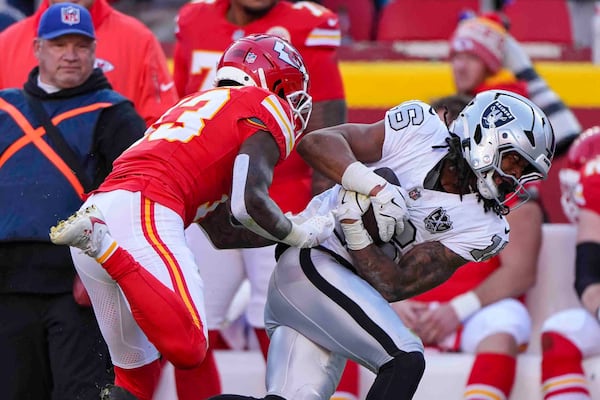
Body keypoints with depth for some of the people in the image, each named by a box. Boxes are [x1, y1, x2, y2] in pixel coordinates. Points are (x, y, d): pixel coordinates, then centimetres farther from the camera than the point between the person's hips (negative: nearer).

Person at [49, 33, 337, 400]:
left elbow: (222, 232, 33)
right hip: (146, 210, -9)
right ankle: (100, 243, -28)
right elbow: (249, 203, -7)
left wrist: (308, 226, 35)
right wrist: (302, 235, 12)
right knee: (188, 349, -22)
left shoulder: (197, 104, 35)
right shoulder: (267, 107, 10)